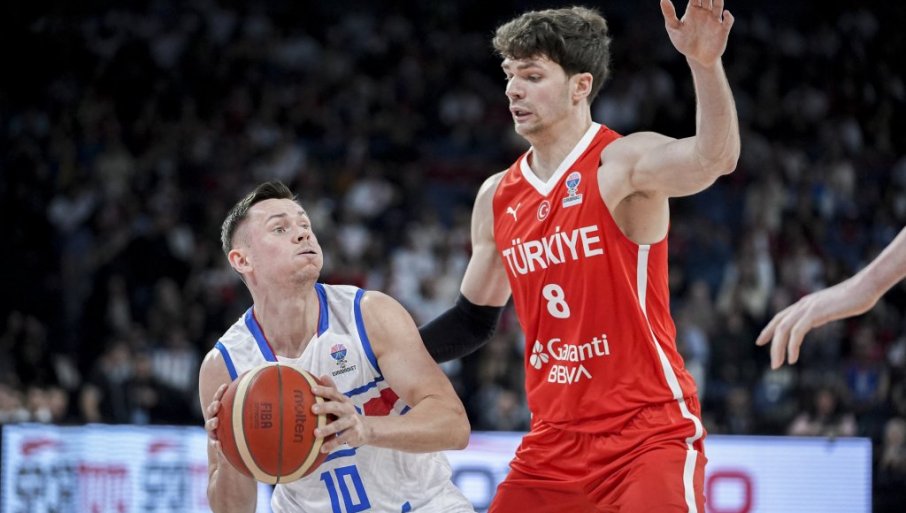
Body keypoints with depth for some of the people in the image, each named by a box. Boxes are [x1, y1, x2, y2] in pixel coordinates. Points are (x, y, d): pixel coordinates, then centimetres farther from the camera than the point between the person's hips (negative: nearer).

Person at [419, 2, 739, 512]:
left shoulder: (624, 164, -12)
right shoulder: (498, 197, 9)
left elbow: (715, 159, -34)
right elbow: (474, 319, 22)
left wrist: (705, 64, -50)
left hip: (649, 435, -7)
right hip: (554, 441, 7)